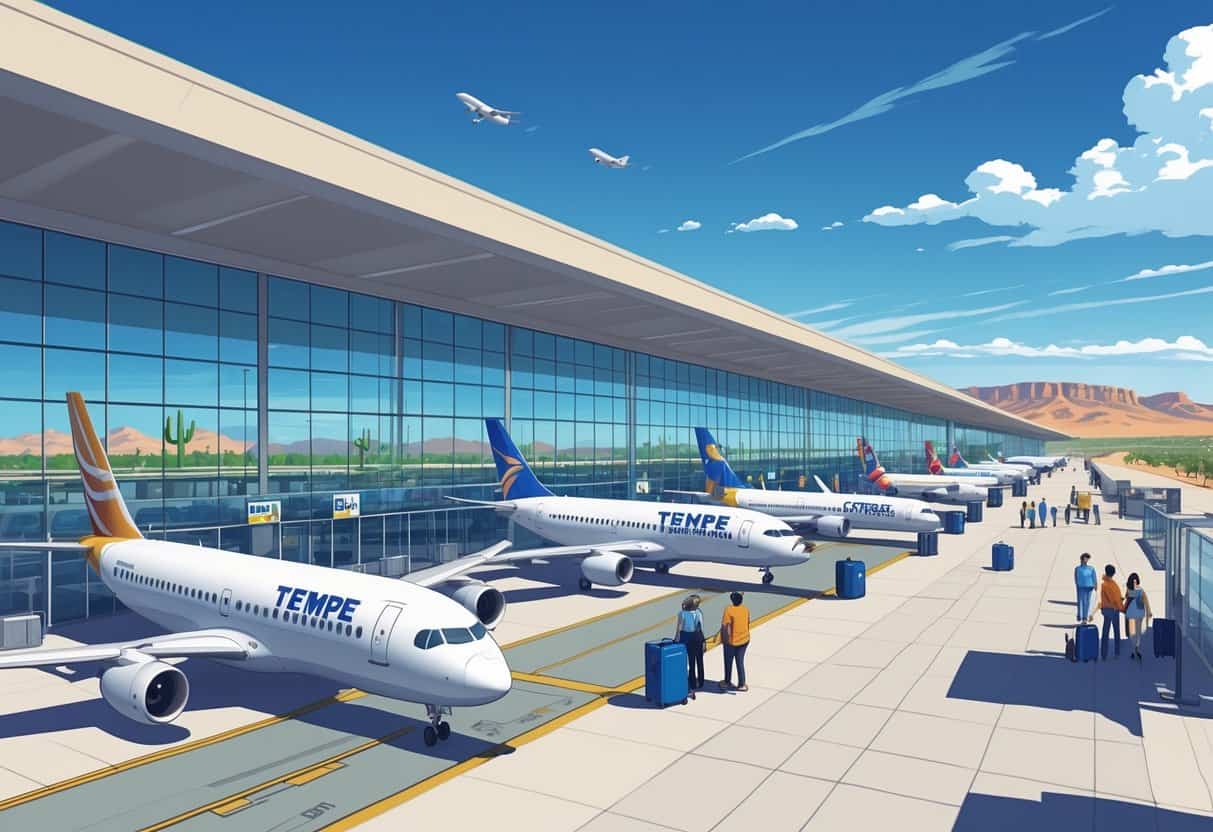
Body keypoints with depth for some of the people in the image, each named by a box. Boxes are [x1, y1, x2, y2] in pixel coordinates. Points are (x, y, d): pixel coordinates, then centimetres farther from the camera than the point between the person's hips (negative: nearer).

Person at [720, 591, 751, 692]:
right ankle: (741, 684, 16)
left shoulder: (729, 610, -18)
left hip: (731, 641, -4)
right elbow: (748, 624, 9)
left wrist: (723, 639, -9)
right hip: (744, 640, 4)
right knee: (740, 663, 13)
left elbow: (725, 626, -20)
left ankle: (727, 682, 28)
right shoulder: (746, 610, -2)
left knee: (728, 662, 14)